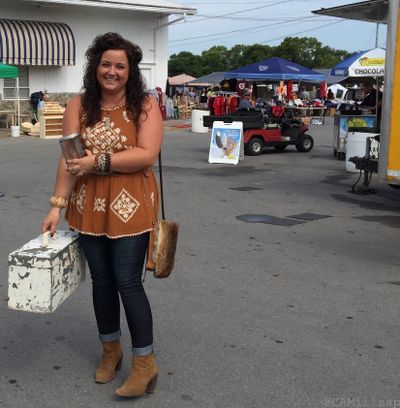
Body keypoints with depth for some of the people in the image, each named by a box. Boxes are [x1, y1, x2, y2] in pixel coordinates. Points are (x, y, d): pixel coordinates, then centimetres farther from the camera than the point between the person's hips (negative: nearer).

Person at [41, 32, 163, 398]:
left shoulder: (145, 105, -4)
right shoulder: (79, 106, 2)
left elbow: (147, 154, -15)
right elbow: (68, 160, -3)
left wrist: (99, 161, -21)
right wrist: (58, 204, -10)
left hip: (130, 207, -3)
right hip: (89, 207, 4)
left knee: (128, 282, -3)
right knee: (101, 281, 13)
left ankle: (145, 362, 12)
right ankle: (111, 350, 33)